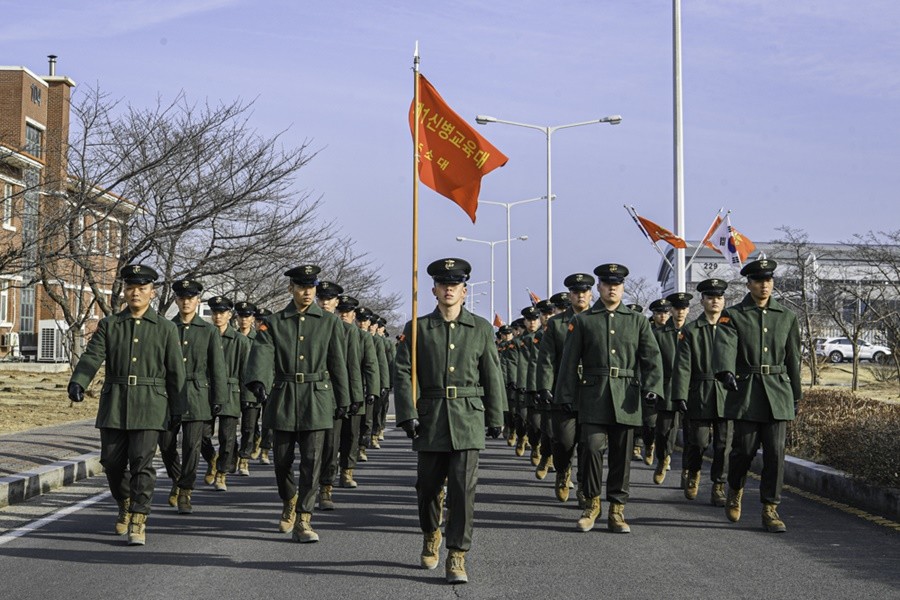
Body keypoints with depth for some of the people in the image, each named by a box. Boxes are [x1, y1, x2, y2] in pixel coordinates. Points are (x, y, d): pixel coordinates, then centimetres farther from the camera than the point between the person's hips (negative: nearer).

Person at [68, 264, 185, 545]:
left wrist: (177, 411, 2)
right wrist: (77, 383, -24)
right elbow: (91, 356, -5)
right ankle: (125, 506, 32)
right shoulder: (109, 325, 8)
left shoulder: (166, 329, 5)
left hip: (149, 406, -2)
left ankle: (138, 522, -2)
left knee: (142, 463, -9)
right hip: (114, 404, 2)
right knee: (112, 461, 6)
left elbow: (175, 372, 5)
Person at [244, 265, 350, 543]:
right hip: (283, 398, 1)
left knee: (312, 460, -6)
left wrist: (343, 399, 7)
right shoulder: (273, 323, 4)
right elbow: (261, 353, -12)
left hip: (316, 400, -1)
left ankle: (303, 520, -3)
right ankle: (289, 502, 36)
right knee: (282, 460, 9)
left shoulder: (330, 322, 6)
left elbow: (338, 363, 8)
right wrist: (257, 381, -31)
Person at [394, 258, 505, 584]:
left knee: (463, 487, -7)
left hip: (468, 420, -1)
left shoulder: (481, 328, 6)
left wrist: (495, 418, 6)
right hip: (430, 419, 1)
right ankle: (430, 534, 39)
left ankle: (457, 556, -2)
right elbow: (403, 374, 0)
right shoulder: (417, 328, 4)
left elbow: (492, 376, 8)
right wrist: (408, 414, -9)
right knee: (427, 485, 11)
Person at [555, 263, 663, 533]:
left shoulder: (638, 321, 12)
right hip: (593, 396, -2)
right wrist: (565, 395, 0)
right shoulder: (583, 321, 9)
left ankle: (617, 510, 12)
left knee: (621, 454, 3)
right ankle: (591, 503, 6)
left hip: (625, 397, 2)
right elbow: (569, 361, 6)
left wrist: (651, 387, -9)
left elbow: (652, 357, 6)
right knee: (593, 448, -13)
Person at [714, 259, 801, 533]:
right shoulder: (732, 315, 2)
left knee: (775, 452, -3)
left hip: (778, 393, 2)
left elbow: (793, 359, 15)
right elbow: (725, 346, -16)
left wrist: (796, 397, 15)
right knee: (744, 449, 0)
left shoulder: (787, 317, 11)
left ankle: (770, 510, 4)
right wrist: (726, 372, -36)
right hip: (746, 392, -2)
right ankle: (735, 490, 30)